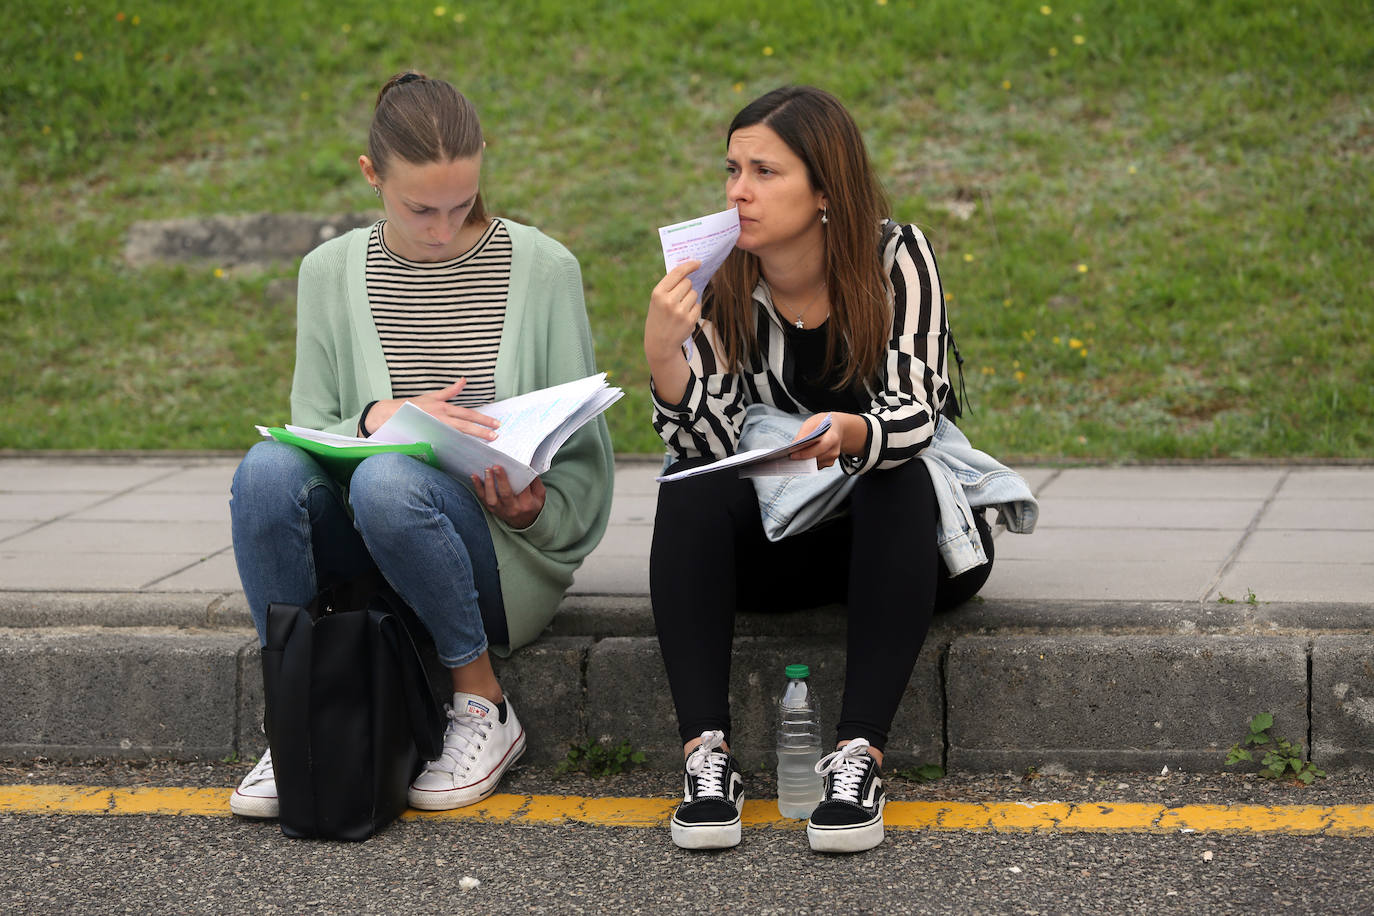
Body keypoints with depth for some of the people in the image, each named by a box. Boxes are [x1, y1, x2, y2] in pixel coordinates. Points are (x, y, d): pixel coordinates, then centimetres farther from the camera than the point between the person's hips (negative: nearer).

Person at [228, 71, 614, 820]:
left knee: (386, 483, -35)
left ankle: (483, 705, -14)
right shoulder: (331, 272, 6)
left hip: (505, 550, -2)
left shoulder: (542, 269, 1)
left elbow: (580, 448, 5)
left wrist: (534, 511, -17)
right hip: (367, 544, 2)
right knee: (267, 468, -29)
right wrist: (377, 417, -18)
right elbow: (310, 428, 4)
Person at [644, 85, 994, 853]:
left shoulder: (897, 259, -14)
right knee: (689, 491, -25)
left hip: (901, 530, -2)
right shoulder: (720, 284, -8)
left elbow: (913, 415, -24)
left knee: (897, 484, -34)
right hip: (774, 542, 2)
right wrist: (663, 352, -32)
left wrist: (848, 435, -46)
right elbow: (713, 445, -15)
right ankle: (707, 754, -34)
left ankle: (861, 754, -39)